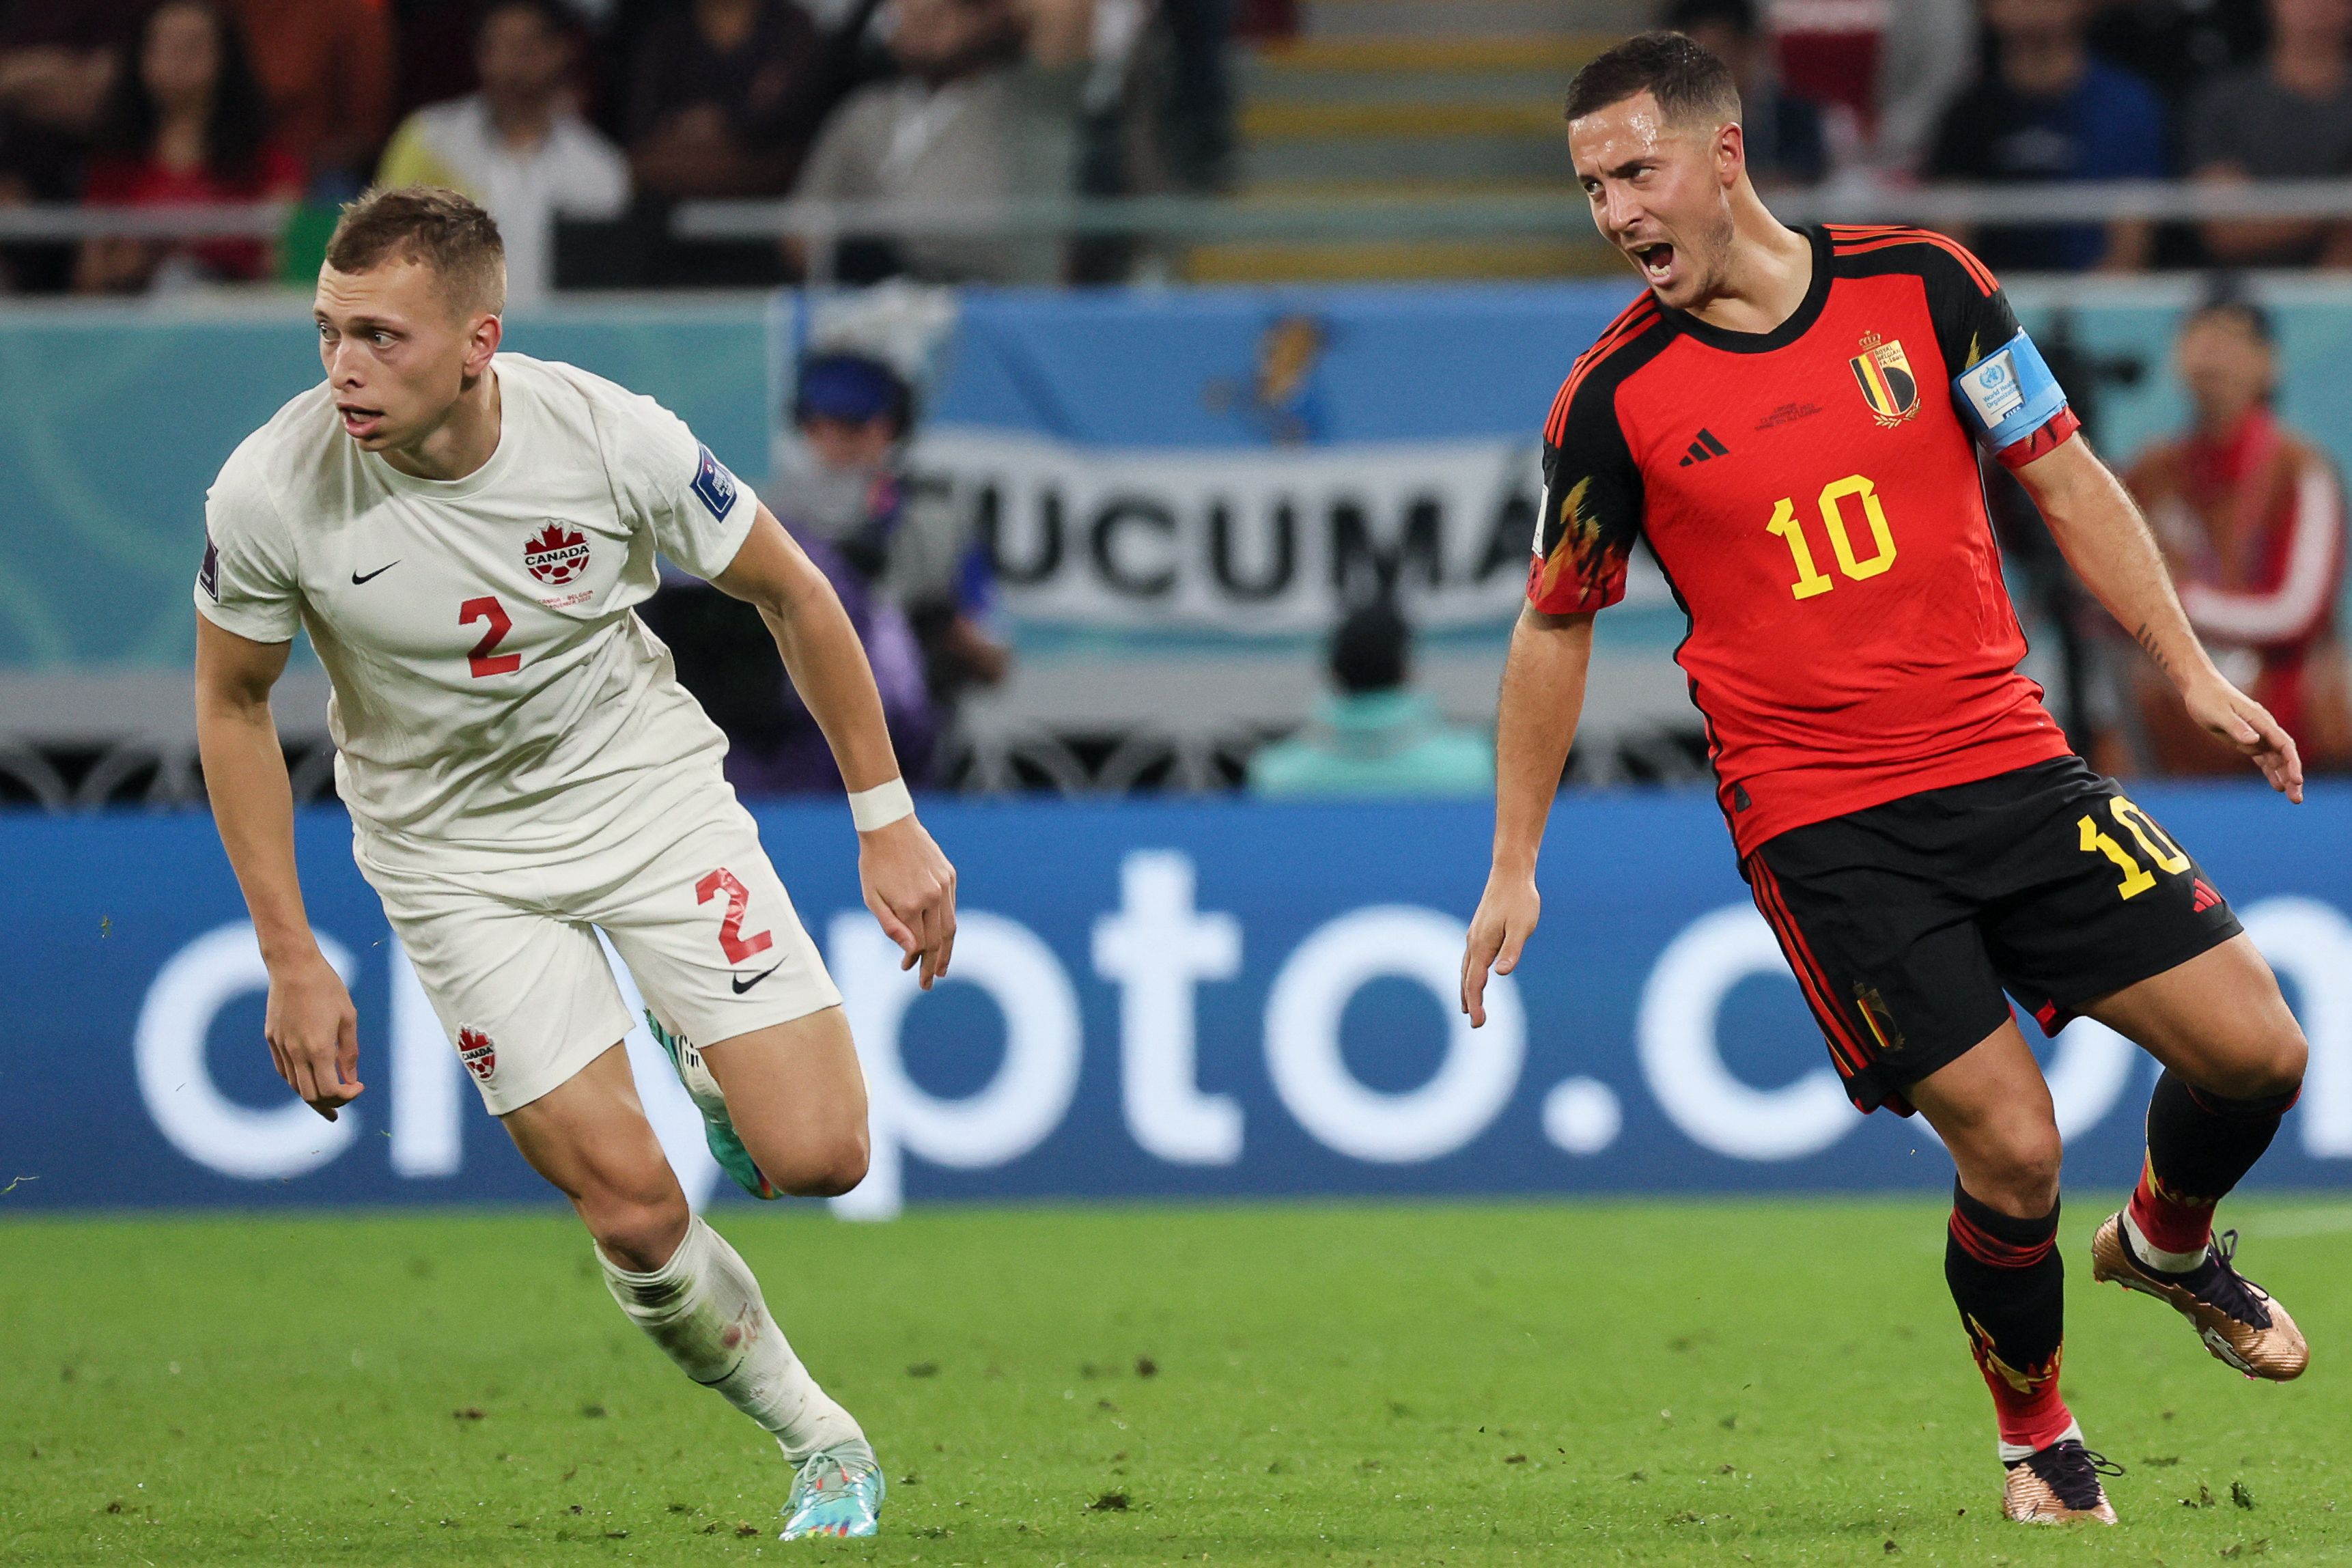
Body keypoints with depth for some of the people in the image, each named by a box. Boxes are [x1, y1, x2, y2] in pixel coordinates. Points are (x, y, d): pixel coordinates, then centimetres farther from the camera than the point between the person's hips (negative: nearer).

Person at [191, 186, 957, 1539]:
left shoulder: (612, 436, -23)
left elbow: (791, 592, -5)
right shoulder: (272, 492, -22)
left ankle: (717, 1069, 24)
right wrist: (291, 959, -4)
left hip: (650, 785, 0)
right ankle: (825, 1447, 14)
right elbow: (233, 702, -3)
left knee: (817, 1157, -12)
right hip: (455, 853, 0)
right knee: (633, 1211, -10)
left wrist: (887, 822, -2)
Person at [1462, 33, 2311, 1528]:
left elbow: (2065, 478, 8)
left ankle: (2168, 1239, 30)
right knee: (2010, 1148, -12)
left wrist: (2194, 672, 4)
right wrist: (1515, 868, 9)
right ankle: (2040, 1443, 14)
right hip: (1821, 826, -3)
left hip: (2010, 760, 3)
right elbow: (1556, 627, 7)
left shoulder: (1921, 283, -1)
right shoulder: (1615, 396, -4)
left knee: (2255, 1049, -3)